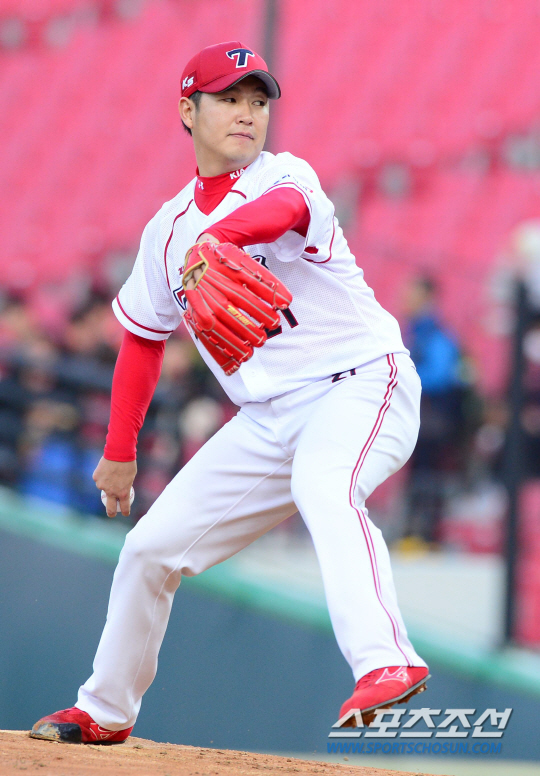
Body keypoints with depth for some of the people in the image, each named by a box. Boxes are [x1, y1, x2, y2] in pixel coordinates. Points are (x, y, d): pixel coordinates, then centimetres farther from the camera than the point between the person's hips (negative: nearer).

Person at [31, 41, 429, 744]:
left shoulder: (285, 177, -9)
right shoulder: (168, 230, 10)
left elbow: (285, 209, -36)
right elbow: (143, 337, 22)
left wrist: (217, 235, -56)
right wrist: (119, 451, 21)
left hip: (362, 386, -6)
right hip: (267, 419, 6)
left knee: (323, 488, -38)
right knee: (152, 547, 7)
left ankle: (386, 662, -52)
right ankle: (105, 712, 27)